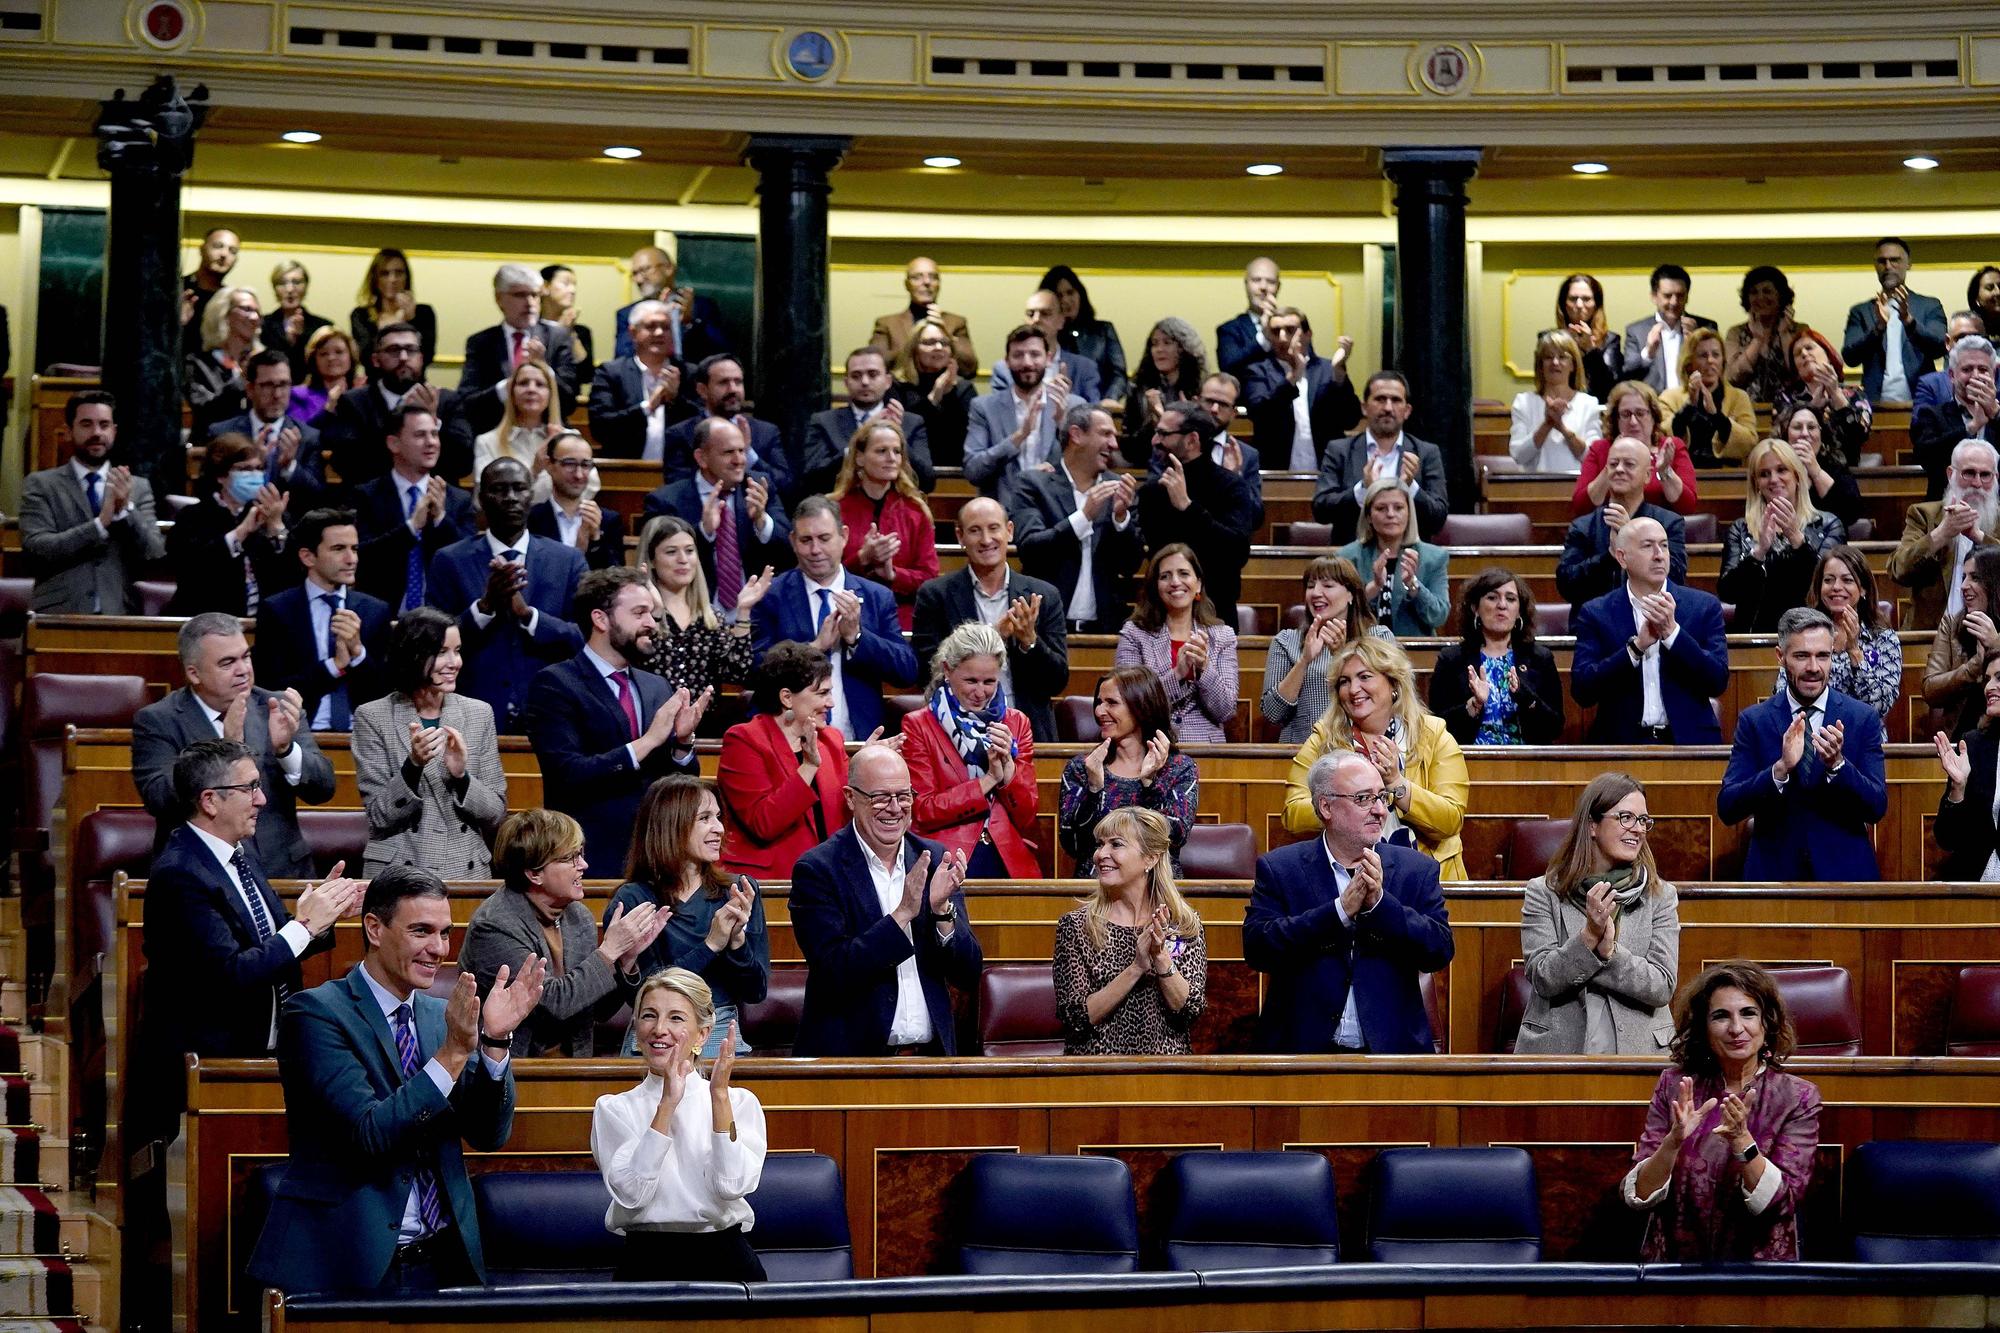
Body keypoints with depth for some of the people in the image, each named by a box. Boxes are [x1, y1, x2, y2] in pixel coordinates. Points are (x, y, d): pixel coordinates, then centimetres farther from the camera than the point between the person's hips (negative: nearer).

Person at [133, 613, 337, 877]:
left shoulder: (276, 707, 9)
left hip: (281, 873, 3)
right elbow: (159, 800, -13)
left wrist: (285, 748, -16)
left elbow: (323, 789, 3)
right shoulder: (157, 722, 1)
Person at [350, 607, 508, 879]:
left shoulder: (479, 713, 4)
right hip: (397, 876, -2)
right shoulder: (372, 717, -3)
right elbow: (378, 816, -5)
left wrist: (461, 776, -14)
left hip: (468, 872, 2)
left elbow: (497, 814, 3)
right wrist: (413, 765, -20)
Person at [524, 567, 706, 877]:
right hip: (592, 860, -5)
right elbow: (568, 776, -16)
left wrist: (682, 742, -5)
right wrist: (647, 741, -16)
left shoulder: (656, 688, 14)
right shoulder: (554, 685, -5)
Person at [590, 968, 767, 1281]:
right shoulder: (613, 1110, 9)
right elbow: (630, 1193, -8)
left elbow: (730, 1186, -7)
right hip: (645, 1263, -1)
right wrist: (667, 1104, -11)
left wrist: (719, 1094, -10)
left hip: (725, 1262, 1)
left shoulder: (739, 1102, 10)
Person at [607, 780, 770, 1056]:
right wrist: (711, 945, -14)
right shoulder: (632, 901, -1)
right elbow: (642, 993, -11)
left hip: (722, 1039, 2)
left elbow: (757, 992, 5)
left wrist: (738, 941, -12)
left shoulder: (740, 893, 9)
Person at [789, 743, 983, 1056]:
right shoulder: (816, 869, -3)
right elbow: (835, 974, -13)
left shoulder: (935, 859, 9)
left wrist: (942, 909, -9)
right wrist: (903, 913, -19)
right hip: (851, 1052, -4)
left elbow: (968, 977, 7)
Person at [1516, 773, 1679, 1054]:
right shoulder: (1543, 892, 5)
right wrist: (1589, 936, -15)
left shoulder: (1661, 896, 8)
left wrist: (1608, 950, -13)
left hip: (1637, 1046, 0)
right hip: (1558, 1046, 0)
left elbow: (1662, 988, -1)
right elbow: (1543, 980, -3)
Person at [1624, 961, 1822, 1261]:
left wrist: (1741, 1140, -21)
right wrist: (1674, 1141, -18)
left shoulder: (1798, 1098, 0)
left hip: (1758, 1268, -1)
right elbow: (1639, 1196, -2)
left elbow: (1780, 1203, -8)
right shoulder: (1675, 1086, 3)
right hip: (1676, 1259, 1)